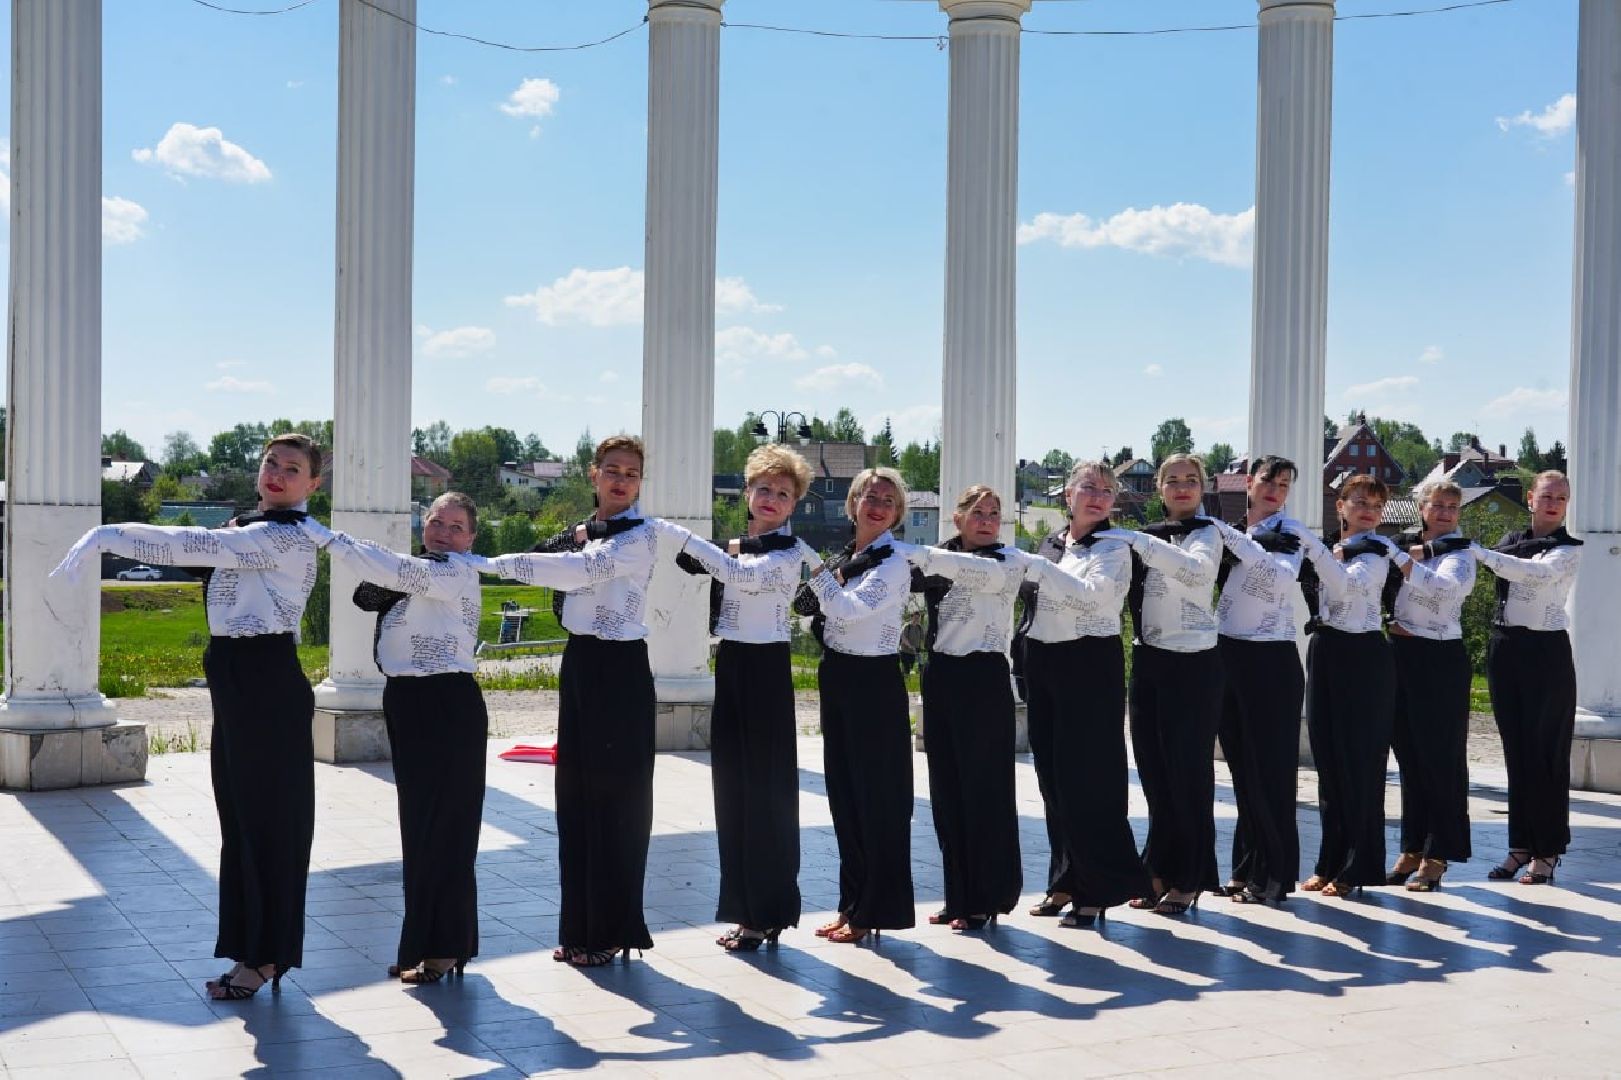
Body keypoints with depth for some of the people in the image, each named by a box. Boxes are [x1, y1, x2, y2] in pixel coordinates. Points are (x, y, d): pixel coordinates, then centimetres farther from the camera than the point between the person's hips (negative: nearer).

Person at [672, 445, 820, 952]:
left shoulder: (789, 553, -10)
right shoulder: (736, 547, 13)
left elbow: (744, 576, -27)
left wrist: (685, 537, -25)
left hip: (766, 668, -7)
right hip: (729, 664, 7)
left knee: (766, 787, -3)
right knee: (731, 784, 9)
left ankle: (768, 913, 5)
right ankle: (744, 909, 17)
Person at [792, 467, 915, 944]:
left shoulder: (893, 564, -10)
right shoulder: (842, 557, 10)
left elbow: (850, 608, -22)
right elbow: (804, 604, 8)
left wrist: (818, 570, -14)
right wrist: (829, 575, -6)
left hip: (874, 681, -8)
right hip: (836, 676, 8)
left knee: (877, 796, 0)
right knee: (843, 792, 12)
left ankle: (875, 910, 8)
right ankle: (852, 903, 22)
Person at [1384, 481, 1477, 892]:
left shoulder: (1460, 554, -4)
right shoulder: (1411, 544, 12)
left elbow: (1442, 587, -25)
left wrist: (1401, 558, -25)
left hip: (1440, 660, -6)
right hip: (1401, 655, 6)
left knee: (1441, 759, -1)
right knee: (1409, 757, 11)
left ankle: (1436, 857, 5)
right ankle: (1412, 849, 19)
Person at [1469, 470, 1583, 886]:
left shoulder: (1569, 550, -3)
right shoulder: (1512, 540, 12)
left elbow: (1536, 572, -22)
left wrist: (1478, 552, -21)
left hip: (1545, 652, -4)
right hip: (1504, 648, 5)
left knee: (1546, 753, -1)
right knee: (1516, 751, 8)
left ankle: (1546, 851, 6)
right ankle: (1521, 846, 16)